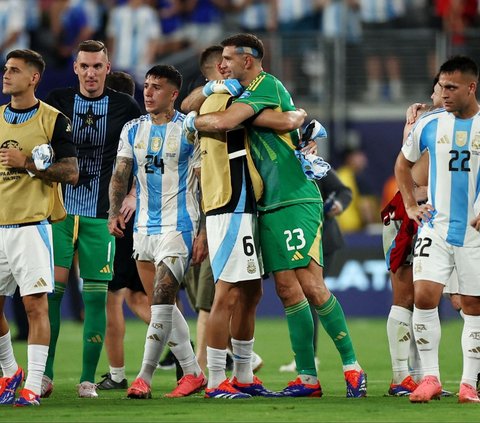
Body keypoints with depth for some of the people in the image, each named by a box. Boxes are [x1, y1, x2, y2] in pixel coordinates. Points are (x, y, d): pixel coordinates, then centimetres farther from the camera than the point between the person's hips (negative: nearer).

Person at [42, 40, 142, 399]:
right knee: (51, 290, -6)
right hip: (59, 210, 0)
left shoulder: (125, 107, 4)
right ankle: (44, 375, 1)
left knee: (95, 296, -1)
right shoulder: (57, 101, 6)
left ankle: (88, 379, 5)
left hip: (100, 215, 0)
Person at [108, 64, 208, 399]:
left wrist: (204, 233, -11)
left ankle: (144, 377, -12)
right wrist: (114, 212, -5)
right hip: (144, 228, 6)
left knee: (161, 300, -14)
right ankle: (193, 373, 17)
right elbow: (121, 175, 11)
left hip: (179, 226, -6)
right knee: (163, 305, 8)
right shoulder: (133, 130, 9)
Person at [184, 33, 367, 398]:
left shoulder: (267, 86, -11)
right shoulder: (251, 93, 18)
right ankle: (308, 378, 4)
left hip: (296, 202, -9)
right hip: (270, 207, 9)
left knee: (311, 286, -13)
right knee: (288, 292, 4)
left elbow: (224, 122, -20)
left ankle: (352, 366, -6)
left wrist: (192, 121, -3)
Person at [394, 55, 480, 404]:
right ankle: (430, 377, -5)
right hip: (436, 227, 2)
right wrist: (410, 205, 11)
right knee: (424, 296, -13)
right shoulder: (429, 125, 3)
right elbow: (403, 163, 21)